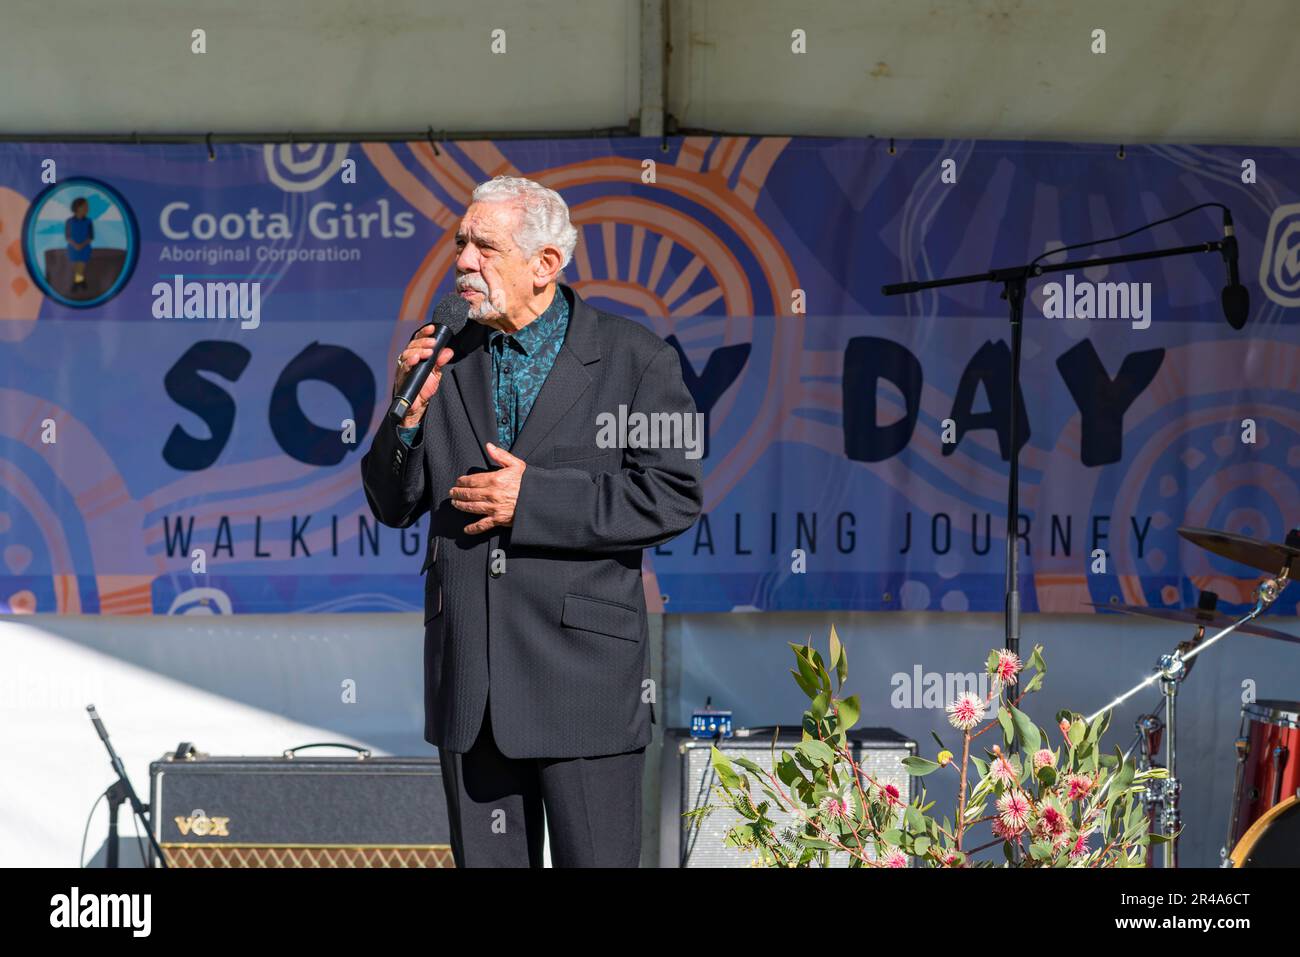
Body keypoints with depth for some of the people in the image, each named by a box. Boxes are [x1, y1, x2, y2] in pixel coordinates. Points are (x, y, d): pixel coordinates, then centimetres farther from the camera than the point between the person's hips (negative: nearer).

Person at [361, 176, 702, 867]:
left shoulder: (636, 360, -1)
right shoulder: (443, 360, 9)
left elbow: (673, 496, -9)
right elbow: (393, 507, 10)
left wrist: (535, 498, -15)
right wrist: (409, 410, -8)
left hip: (582, 674, -4)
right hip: (469, 681, 4)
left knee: (596, 861, 0)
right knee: (486, 860, 11)